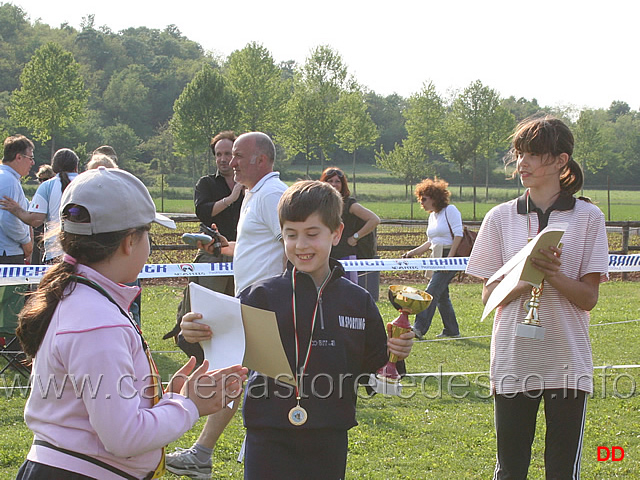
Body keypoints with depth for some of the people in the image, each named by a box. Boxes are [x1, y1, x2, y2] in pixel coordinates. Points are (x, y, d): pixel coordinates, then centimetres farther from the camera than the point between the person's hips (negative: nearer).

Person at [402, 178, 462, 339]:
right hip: (438, 258, 9)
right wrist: (413, 252, 11)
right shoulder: (432, 216, 17)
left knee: (432, 292, -14)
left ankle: (419, 328, -18)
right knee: (442, 295, 10)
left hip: (451, 256, -9)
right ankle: (451, 330, 18)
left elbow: (458, 235, -15)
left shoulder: (450, 210, -8)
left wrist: (449, 259, -20)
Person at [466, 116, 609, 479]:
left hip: (567, 361, -1)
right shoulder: (502, 218, 6)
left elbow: (588, 298, -1)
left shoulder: (588, 217, 1)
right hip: (513, 360, 1)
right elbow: (489, 295, 4)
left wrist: (553, 274, -19)